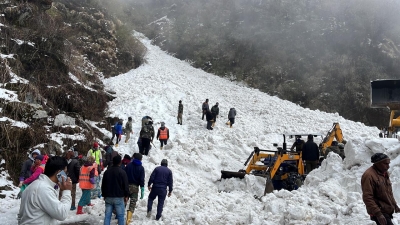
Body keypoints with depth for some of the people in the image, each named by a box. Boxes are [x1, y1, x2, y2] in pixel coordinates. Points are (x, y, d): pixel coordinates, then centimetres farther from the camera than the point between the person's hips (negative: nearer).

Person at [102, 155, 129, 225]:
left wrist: (104, 195, 22)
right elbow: (125, 185, -8)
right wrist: (126, 196, 2)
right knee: (120, 215, 1)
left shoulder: (107, 171, 8)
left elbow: (103, 185, 14)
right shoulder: (122, 172, -10)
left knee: (107, 215, 7)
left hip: (108, 197, 5)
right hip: (119, 197, -5)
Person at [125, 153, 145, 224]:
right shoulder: (141, 168, -3)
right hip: (135, 187, -2)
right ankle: (128, 220, -4)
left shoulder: (129, 165, 1)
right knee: (132, 205, 2)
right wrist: (142, 191, -4)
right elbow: (142, 180, -7)